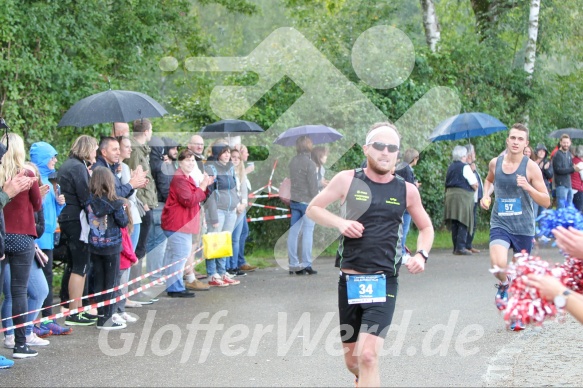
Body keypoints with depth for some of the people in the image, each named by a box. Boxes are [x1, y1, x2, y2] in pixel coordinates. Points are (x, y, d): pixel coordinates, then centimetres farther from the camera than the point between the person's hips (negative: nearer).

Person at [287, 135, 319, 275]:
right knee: (307, 232, -2)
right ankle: (306, 264, -2)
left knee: (293, 232, 7)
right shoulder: (310, 163, -13)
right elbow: (313, 185, -13)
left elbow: (292, 180, 11)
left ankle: (293, 264, 9)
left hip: (294, 201, 7)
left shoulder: (293, 162, 8)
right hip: (307, 201, -7)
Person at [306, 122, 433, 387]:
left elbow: (426, 228, 18)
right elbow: (312, 209, 8)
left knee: (367, 355, -19)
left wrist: (422, 254, -1)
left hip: (383, 282, -1)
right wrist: (340, 223, -10)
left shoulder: (406, 190, 3)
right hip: (349, 280, 1)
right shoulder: (348, 180, 0)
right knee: (352, 361, 13)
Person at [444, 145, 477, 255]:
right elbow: (475, 184, -9)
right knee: (463, 223, -6)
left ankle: (456, 247, 12)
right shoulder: (465, 167, -8)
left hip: (450, 195, 7)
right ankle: (460, 247, -12)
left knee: (454, 224, 10)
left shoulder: (451, 167, 13)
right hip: (463, 196, -7)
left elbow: (447, 183, 15)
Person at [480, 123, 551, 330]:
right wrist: (486, 196, 7)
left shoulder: (531, 167, -8)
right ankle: (504, 284, 9)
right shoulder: (495, 163, 1)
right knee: (498, 264, -25)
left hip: (523, 228, -1)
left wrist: (528, 187, -23)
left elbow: (546, 202, -8)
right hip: (500, 224, 1)